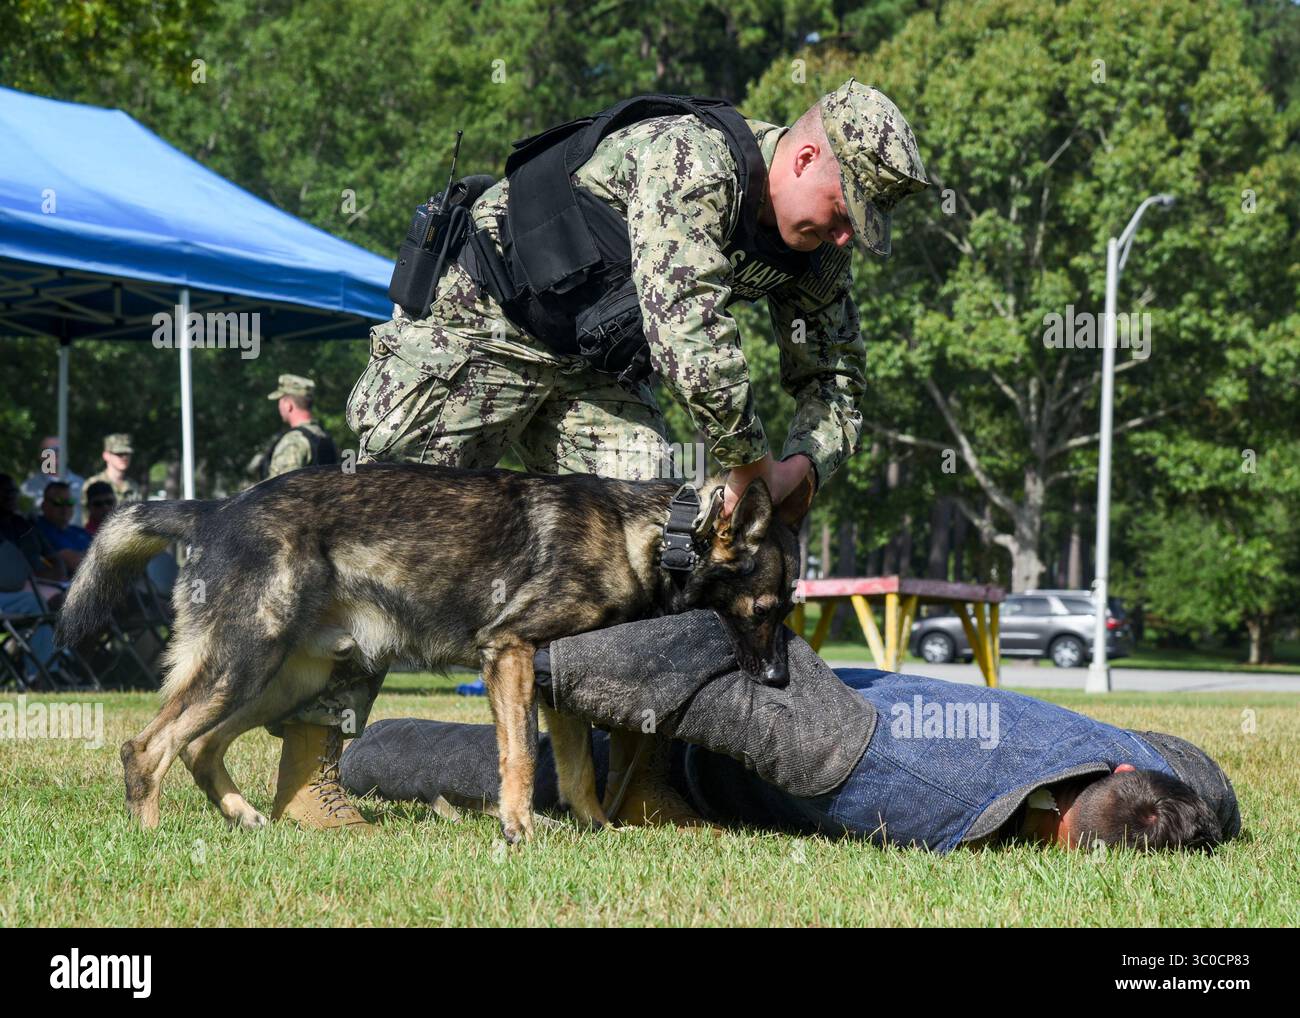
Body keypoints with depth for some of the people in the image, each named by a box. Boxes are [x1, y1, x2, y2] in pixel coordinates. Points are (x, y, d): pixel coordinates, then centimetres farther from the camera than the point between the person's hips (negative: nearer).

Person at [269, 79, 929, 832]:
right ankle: (312, 775, -2)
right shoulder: (691, 156, -31)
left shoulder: (815, 251, -5)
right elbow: (688, 334, -39)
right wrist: (749, 460, -29)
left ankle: (643, 785, -4)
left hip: (590, 366, 7)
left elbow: (837, 379, 6)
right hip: (474, 325, -7)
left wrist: (801, 467, -15)